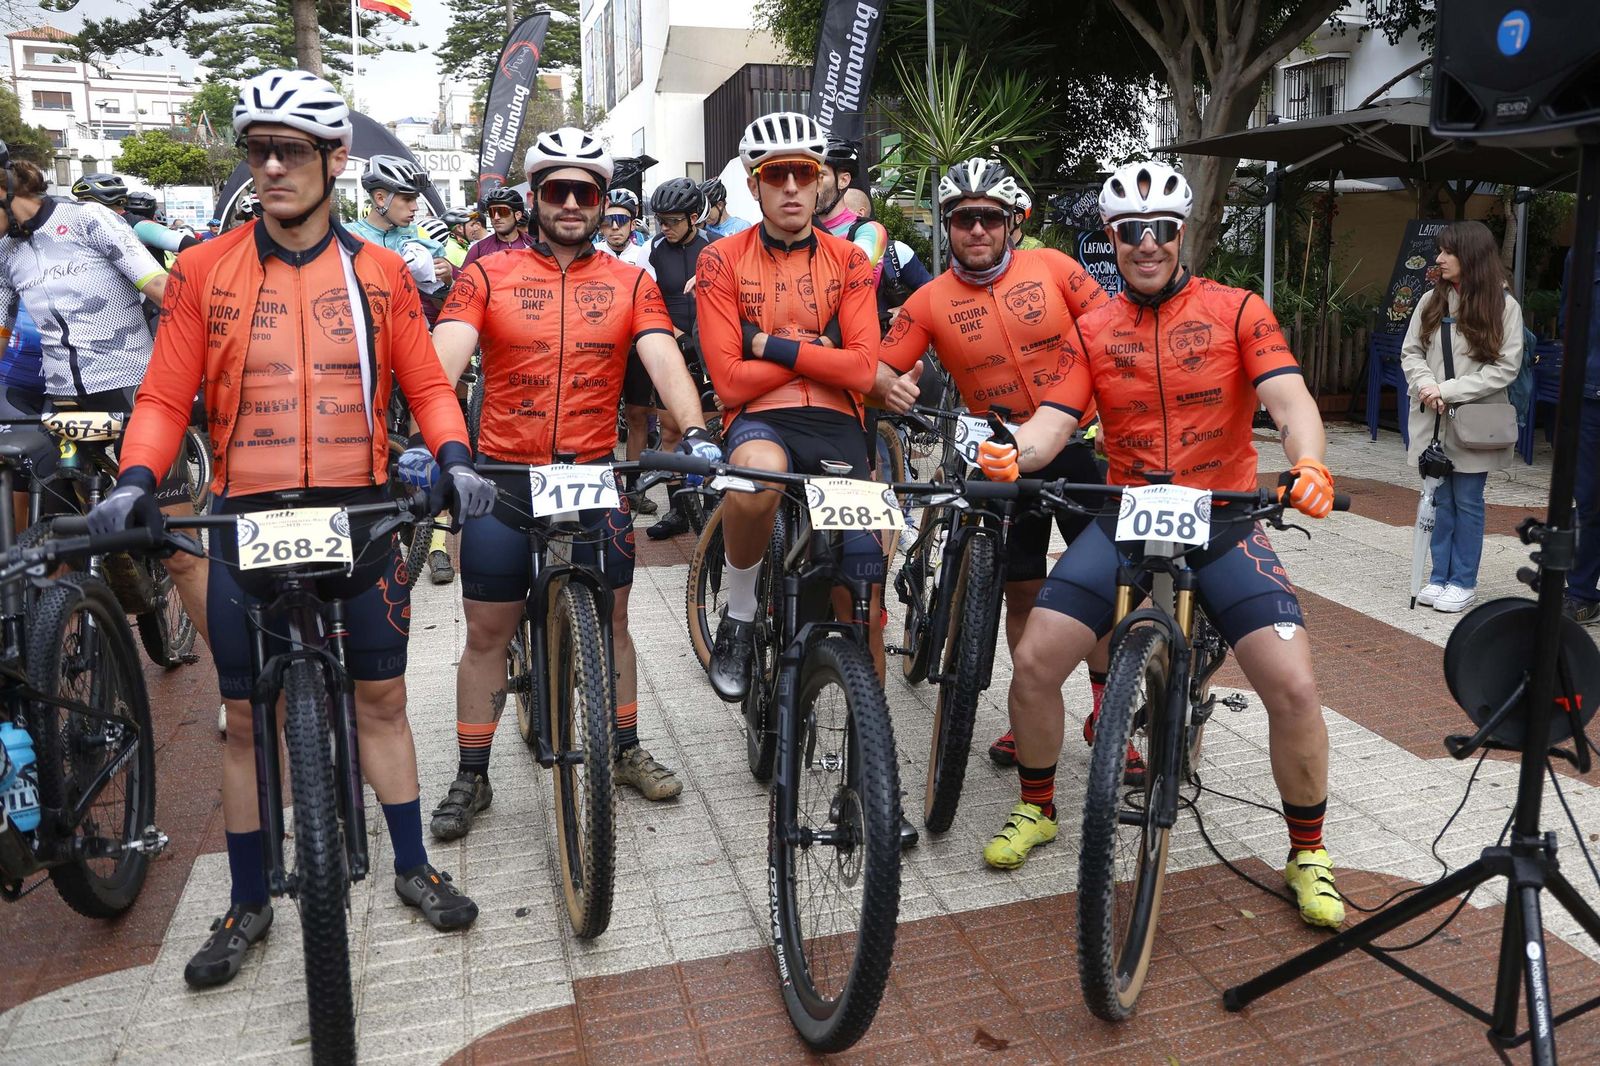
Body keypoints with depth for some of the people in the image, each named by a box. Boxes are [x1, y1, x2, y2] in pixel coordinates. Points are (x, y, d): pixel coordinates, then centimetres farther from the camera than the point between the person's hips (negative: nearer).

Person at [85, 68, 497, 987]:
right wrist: (135, 482, -15)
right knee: (248, 718, 9)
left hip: (362, 514, 0)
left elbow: (426, 384, 3)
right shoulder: (205, 270, 3)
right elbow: (167, 396, 1)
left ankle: (414, 868, 26)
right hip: (248, 519, 0)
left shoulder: (381, 272, 4)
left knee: (382, 700, 9)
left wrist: (456, 459, -14)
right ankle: (249, 904, 25)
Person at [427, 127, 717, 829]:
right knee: (487, 634, 7)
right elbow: (443, 358, -13)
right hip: (504, 479, -1)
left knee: (610, 621, 13)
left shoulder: (630, 283, 3)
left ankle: (626, 749, 32)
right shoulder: (489, 275, 0)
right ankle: (471, 777, 22)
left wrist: (696, 434, -28)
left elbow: (665, 361, -10)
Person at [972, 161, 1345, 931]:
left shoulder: (1237, 311, -1)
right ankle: (1036, 810, 18)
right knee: (1032, 664, -9)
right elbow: (1054, 421, -6)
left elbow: (1291, 401, -13)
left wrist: (1308, 466, -35)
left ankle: (1308, 856, 10)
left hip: (1222, 521, -1)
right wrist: (1012, 451, -29)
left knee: (1293, 688, -14)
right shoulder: (1091, 332, 5)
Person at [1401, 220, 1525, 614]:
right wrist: (1425, 384, -14)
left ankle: (1463, 582, 15)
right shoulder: (1431, 300, 4)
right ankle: (1440, 576, 20)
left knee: (1467, 502, 4)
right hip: (1433, 419, 3)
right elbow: (1411, 351, 6)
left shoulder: (1504, 306, -5)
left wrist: (1449, 390, -16)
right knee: (1441, 500, 10)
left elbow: (1506, 367, -9)